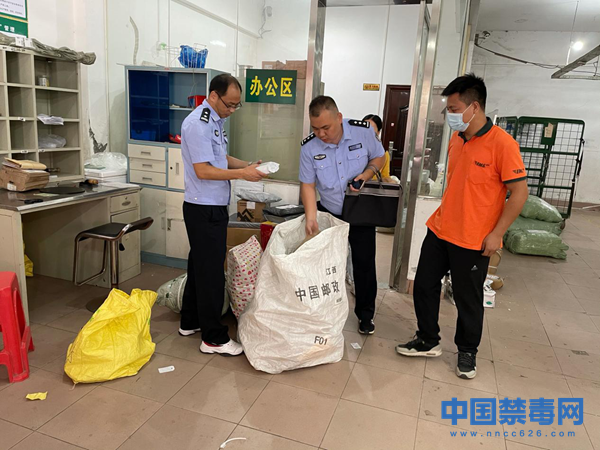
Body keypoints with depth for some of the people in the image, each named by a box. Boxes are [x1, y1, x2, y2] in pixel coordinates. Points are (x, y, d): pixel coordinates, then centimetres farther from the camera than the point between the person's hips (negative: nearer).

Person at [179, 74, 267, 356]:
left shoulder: (216, 121, 14)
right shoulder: (198, 124, -17)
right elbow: (203, 170, -21)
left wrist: (247, 165, 8)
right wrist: (241, 174, -18)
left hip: (214, 207, 10)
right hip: (204, 209, -10)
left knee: (199, 266, 18)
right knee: (211, 272, -3)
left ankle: (190, 322, 32)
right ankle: (214, 338, 8)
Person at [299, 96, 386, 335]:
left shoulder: (363, 131, -16)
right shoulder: (309, 147, -16)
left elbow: (378, 157, 0)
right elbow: (308, 184, -11)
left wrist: (367, 174, -21)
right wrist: (311, 216, -24)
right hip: (328, 213, 1)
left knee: (364, 263, 6)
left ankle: (365, 314, 25)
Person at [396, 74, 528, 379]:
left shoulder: (501, 143, -16)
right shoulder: (456, 139, 5)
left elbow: (519, 193, -14)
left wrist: (496, 234, -15)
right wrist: (447, 214, 16)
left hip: (473, 241, -6)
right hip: (439, 230, 7)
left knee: (468, 299, 9)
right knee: (424, 285, 12)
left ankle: (467, 351, 33)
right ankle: (428, 341, 32)